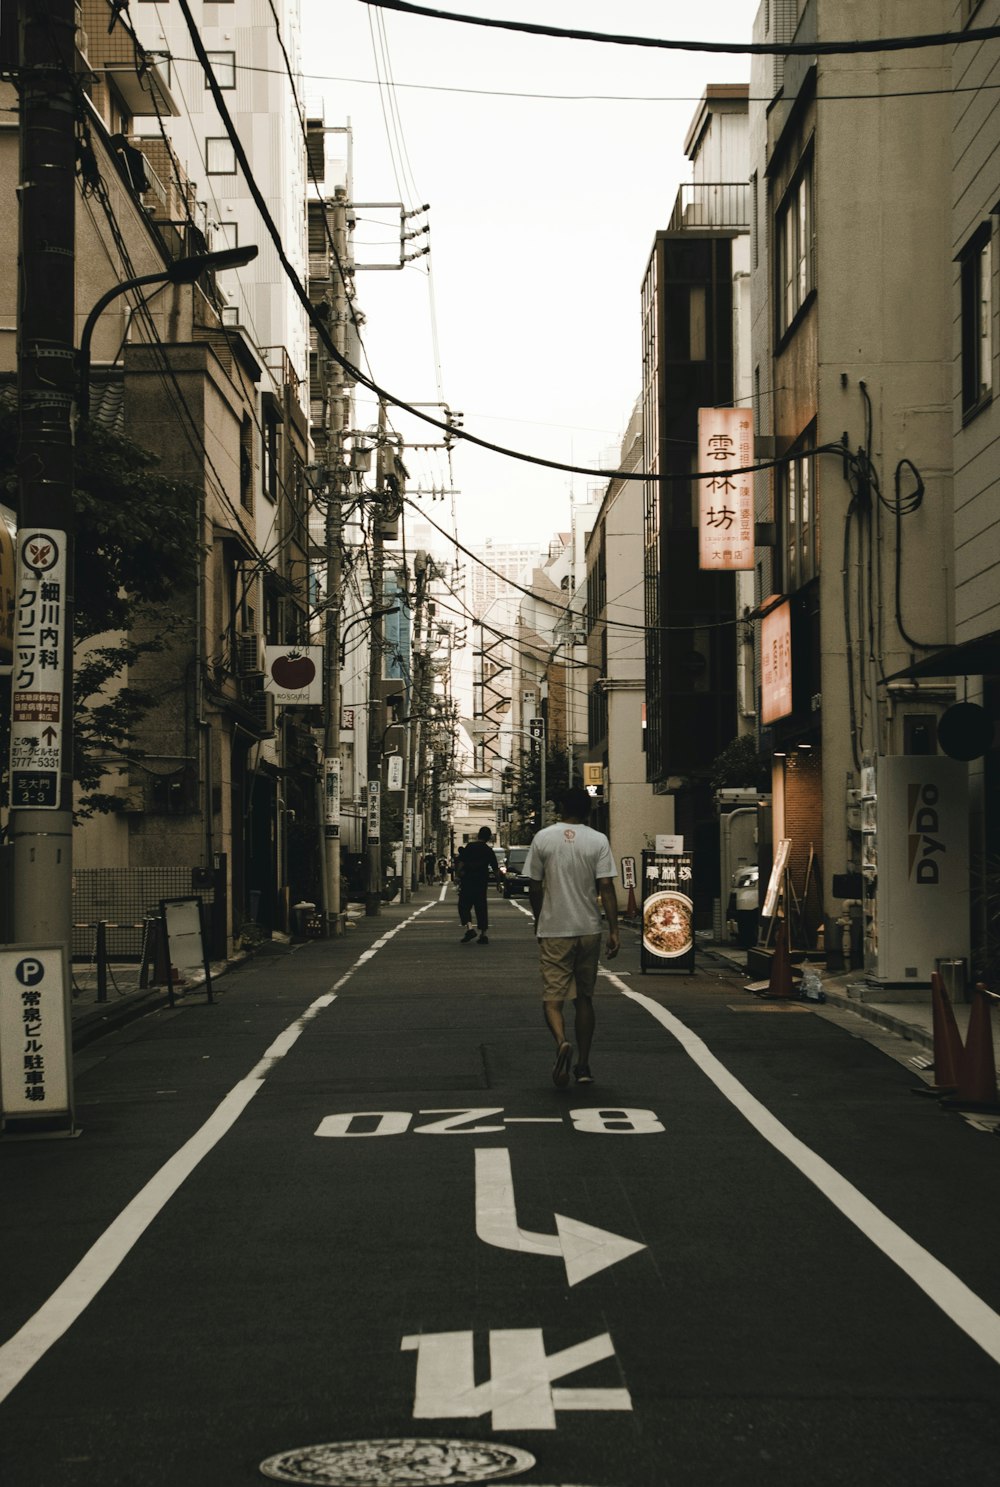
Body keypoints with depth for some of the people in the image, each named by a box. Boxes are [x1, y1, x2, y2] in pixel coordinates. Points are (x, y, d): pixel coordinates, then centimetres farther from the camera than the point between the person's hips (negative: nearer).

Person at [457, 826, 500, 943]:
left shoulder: (469, 846, -3)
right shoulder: (489, 851, 3)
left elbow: (461, 863, -6)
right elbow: (496, 869, 4)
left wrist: (460, 877, 2)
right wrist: (498, 881, 15)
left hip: (467, 881, -3)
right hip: (482, 882, 3)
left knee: (464, 905, 3)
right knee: (481, 907, 9)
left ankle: (469, 928, -18)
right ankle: (483, 934, 6)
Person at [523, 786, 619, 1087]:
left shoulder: (543, 838, -1)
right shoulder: (598, 841, -2)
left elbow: (534, 887, 3)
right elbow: (606, 887, -9)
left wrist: (538, 923, 19)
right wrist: (614, 931, -6)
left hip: (553, 930, -1)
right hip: (589, 930, 1)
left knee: (552, 997, 0)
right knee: (584, 998, 13)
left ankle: (562, 1042, -28)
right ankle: (583, 1065, 15)